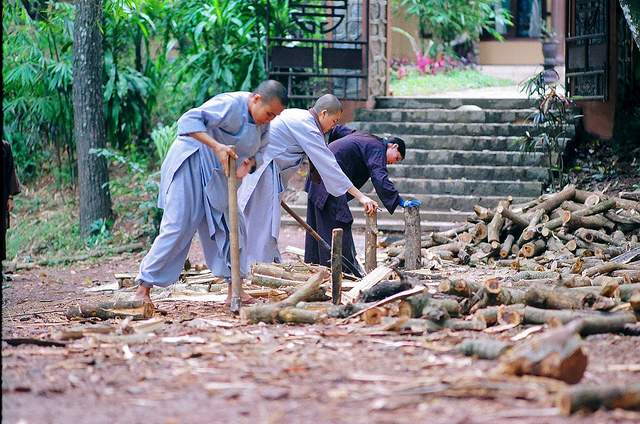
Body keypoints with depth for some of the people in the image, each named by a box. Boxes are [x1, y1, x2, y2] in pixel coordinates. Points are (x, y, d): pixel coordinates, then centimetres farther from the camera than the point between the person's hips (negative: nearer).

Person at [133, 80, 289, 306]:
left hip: (216, 175, 9)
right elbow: (189, 120, -32)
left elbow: (259, 152, 11)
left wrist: (249, 163, -13)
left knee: (231, 225, 7)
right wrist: (217, 146, -41)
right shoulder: (230, 105, -25)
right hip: (190, 166, -9)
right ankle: (143, 289, -10)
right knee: (178, 228, -13)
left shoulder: (263, 123, 3)